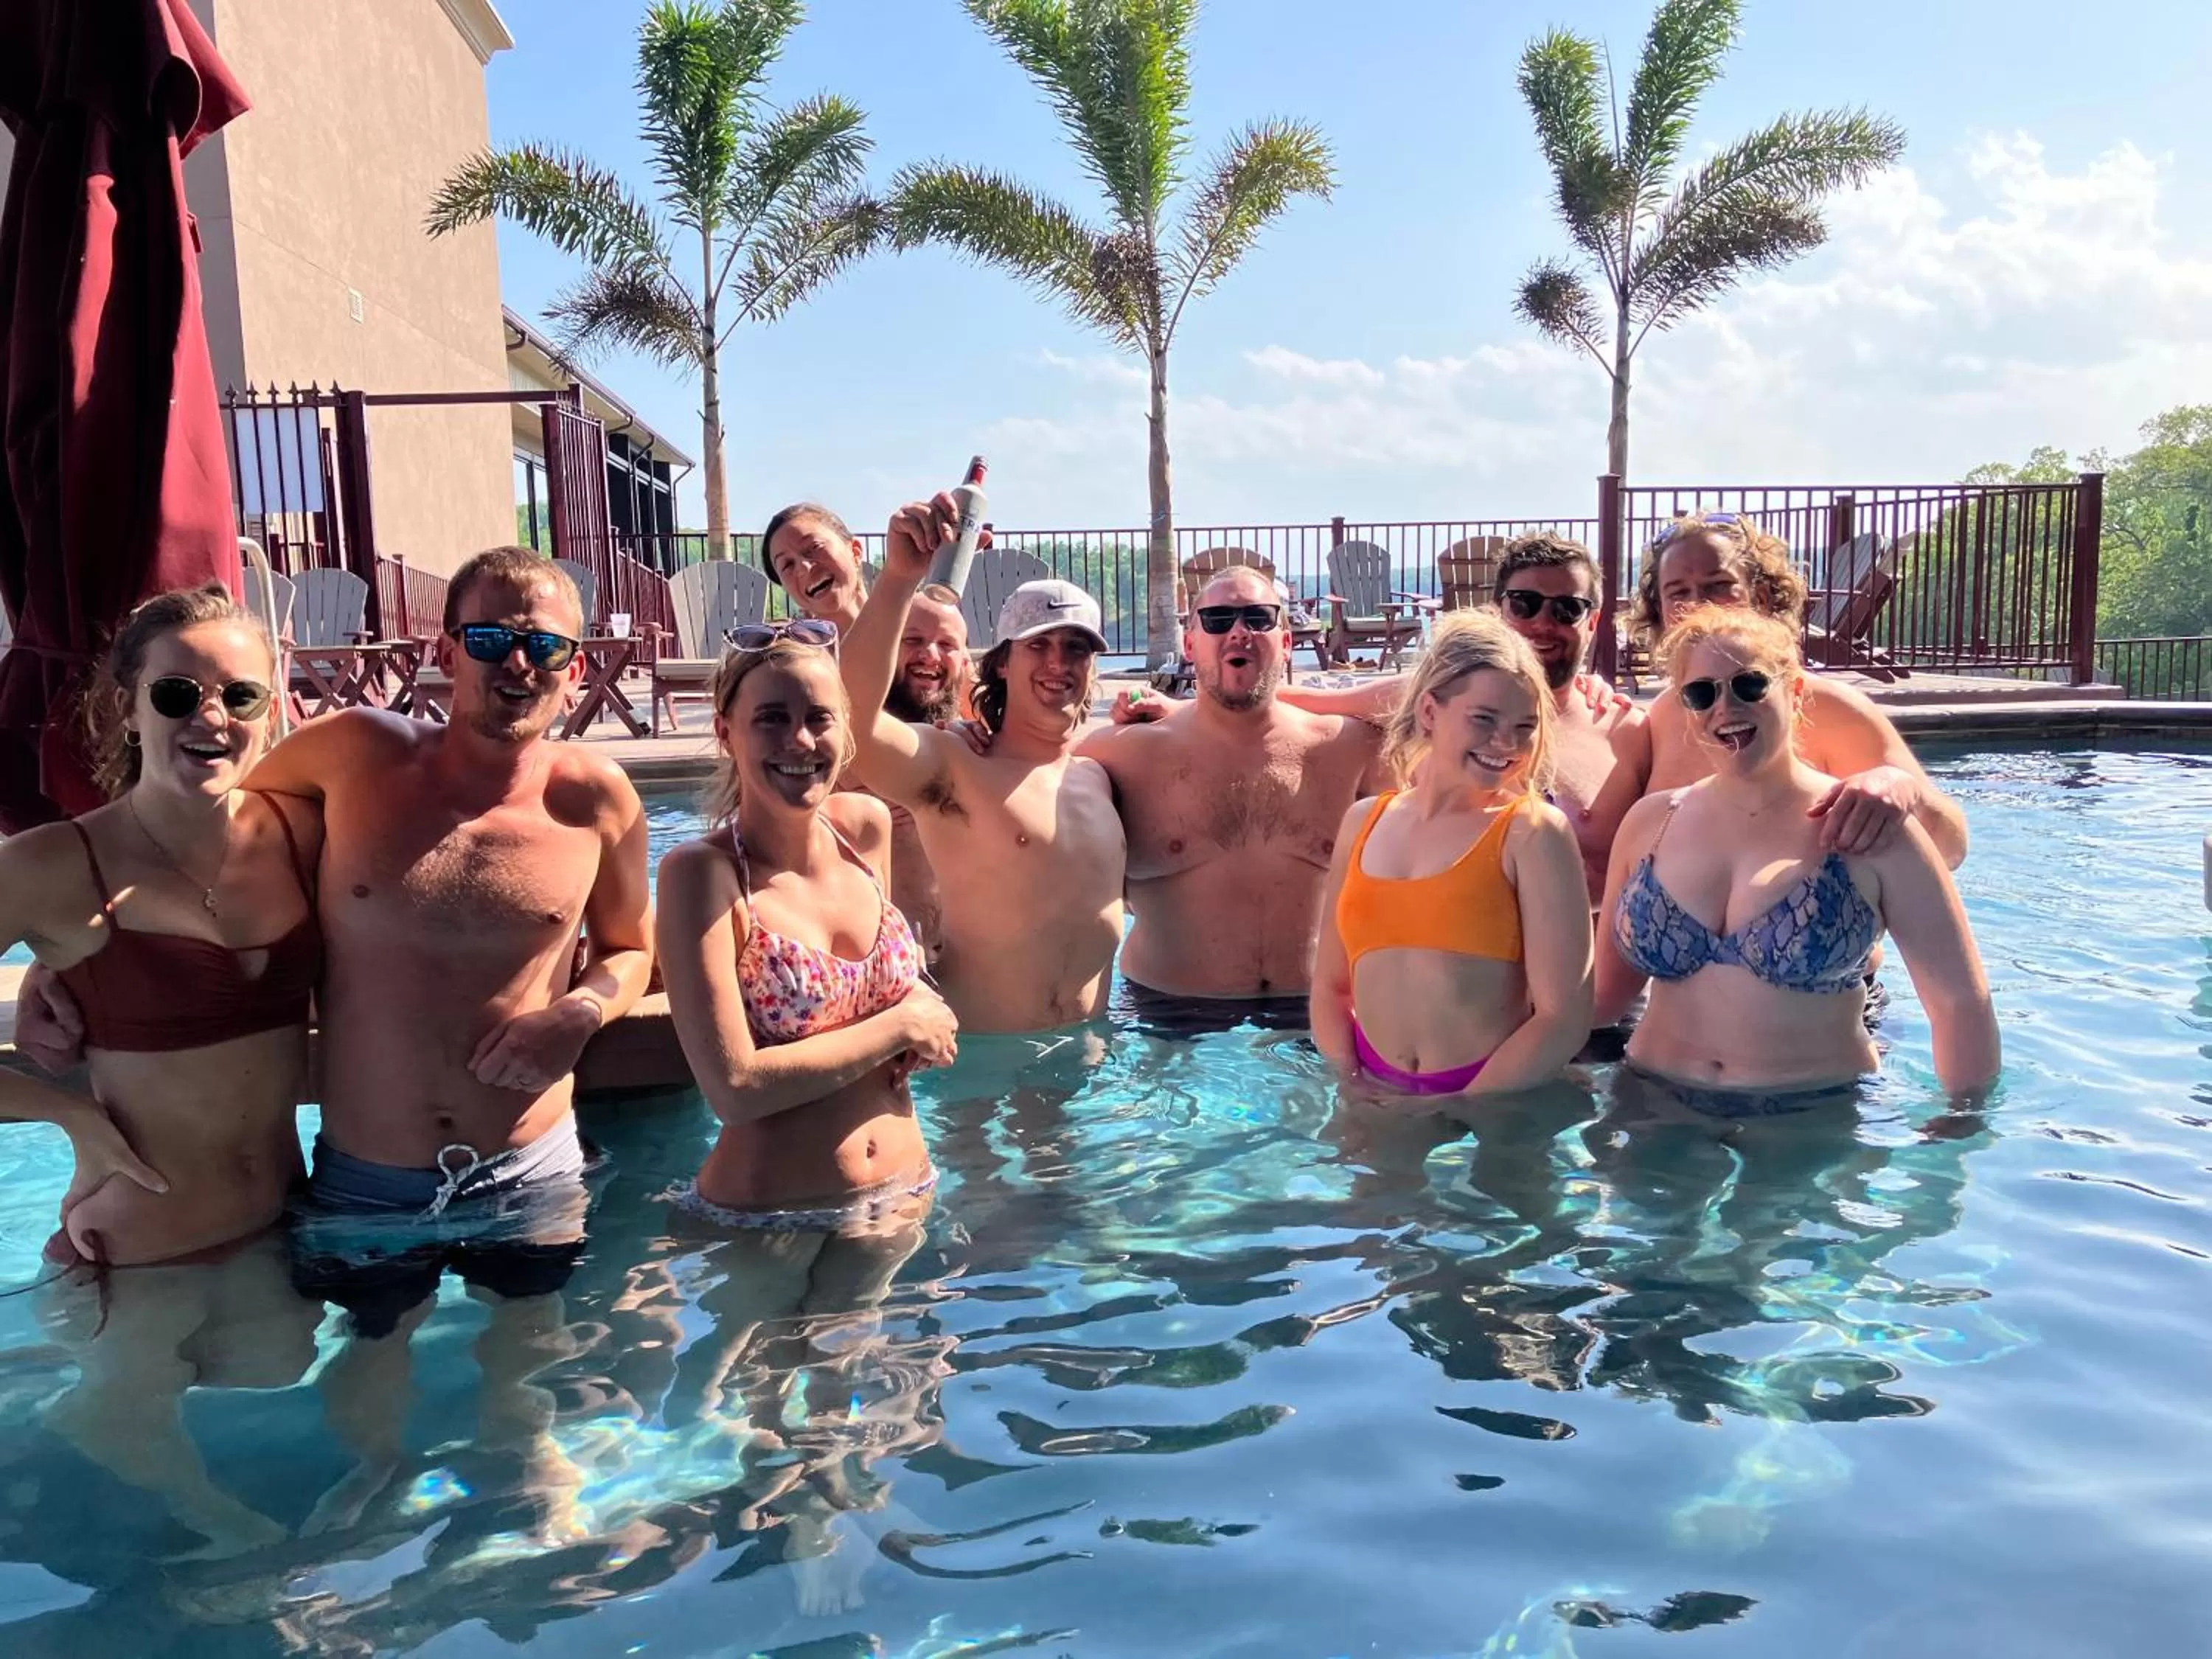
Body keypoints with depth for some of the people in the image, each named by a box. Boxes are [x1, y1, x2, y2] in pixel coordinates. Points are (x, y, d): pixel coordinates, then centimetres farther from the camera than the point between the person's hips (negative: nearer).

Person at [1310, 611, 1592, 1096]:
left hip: (1496, 1108, -3)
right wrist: (1357, 1093, -1)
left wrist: (1452, 1113, -9)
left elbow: (1563, 1019, -7)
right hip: (1377, 1099, 3)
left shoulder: (1533, 832, -3)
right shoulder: (1363, 822, 8)